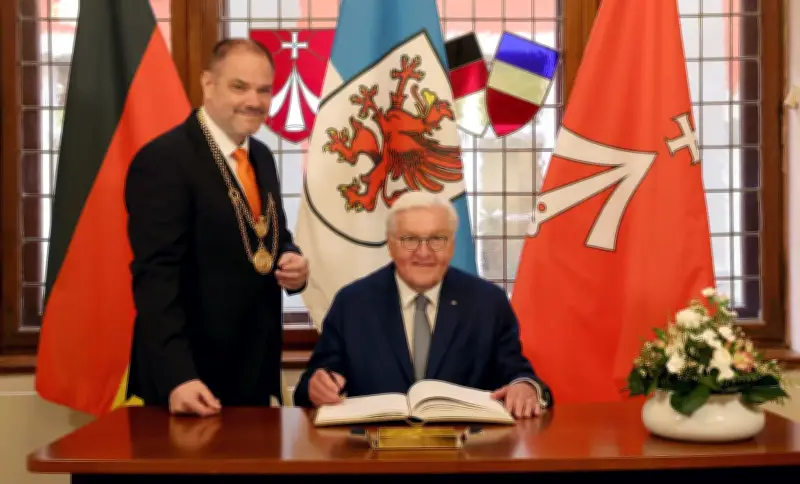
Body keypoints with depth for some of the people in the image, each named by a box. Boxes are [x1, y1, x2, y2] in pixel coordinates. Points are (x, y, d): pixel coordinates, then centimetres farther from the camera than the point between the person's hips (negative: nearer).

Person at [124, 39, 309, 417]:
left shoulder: (261, 157, 10)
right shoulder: (163, 160, -15)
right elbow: (155, 276, -21)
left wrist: (293, 263, -2)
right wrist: (177, 377, -29)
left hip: (255, 369, 8)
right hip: (193, 377, -8)